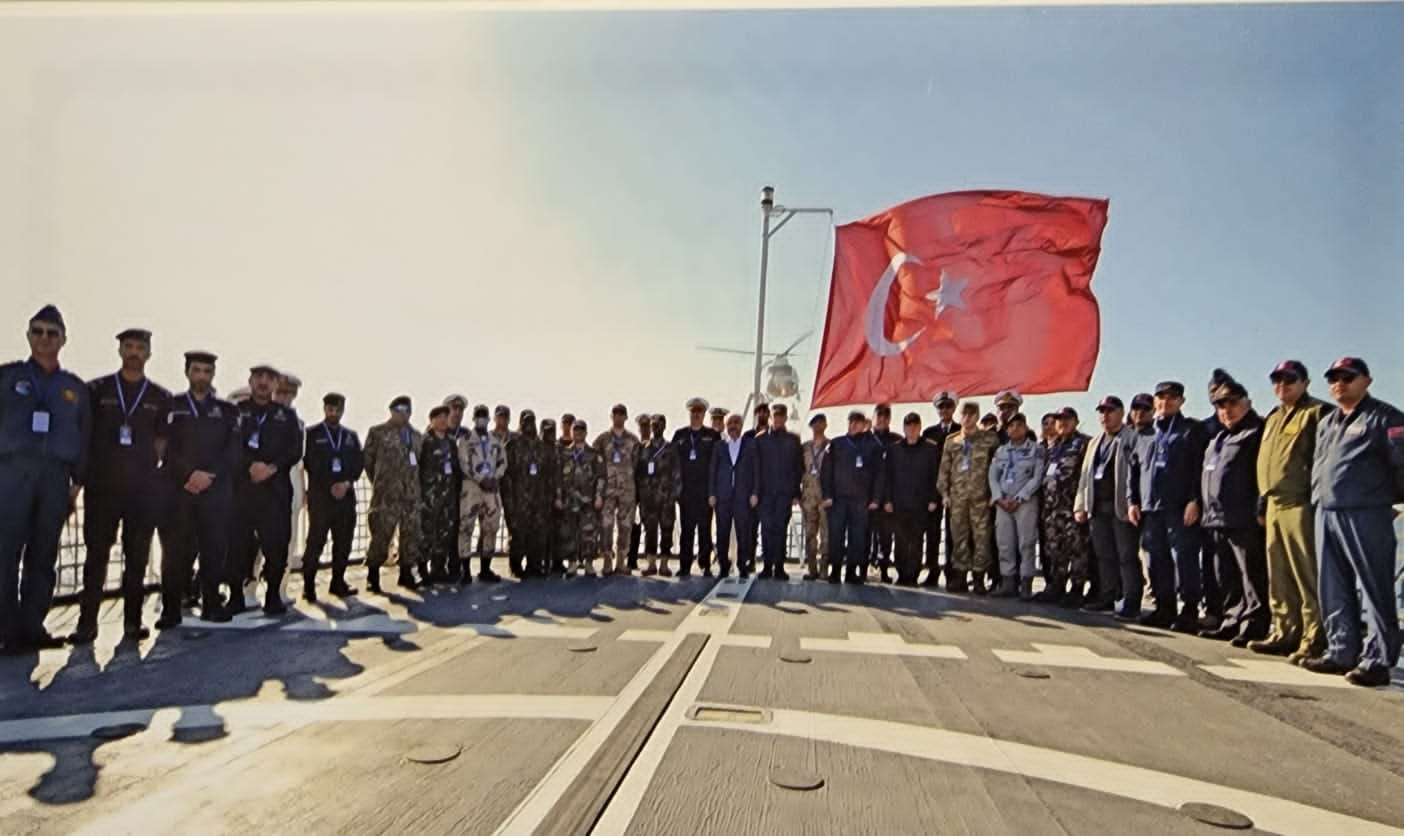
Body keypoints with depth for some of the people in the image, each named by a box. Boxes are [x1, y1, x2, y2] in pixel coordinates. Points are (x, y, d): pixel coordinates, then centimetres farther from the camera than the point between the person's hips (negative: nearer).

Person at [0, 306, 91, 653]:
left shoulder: (75, 387, 15)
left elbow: (84, 436, 14)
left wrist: (78, 481, 7)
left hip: (56, 478, 2)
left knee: (43, 558, 3)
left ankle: (32, 627, 9)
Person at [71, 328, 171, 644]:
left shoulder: (161, 397, 9)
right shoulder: (96, 390, 8)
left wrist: (145, 466, 3)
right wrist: (84, 473, 4)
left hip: (144, 488, 1)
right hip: (102, 486, 0)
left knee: (137, 556, 3)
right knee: (96, 554, -1)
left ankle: (132, 621, 10)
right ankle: (87, 623, 6)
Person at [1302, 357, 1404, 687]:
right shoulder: (1326, 422, 19)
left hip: (1366, 515, -7)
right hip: (1326, 514, 7)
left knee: (1374, 590, -3)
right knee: (1334, 591, 10)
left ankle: (1376, 661, 1)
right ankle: (1342, 652, 18)